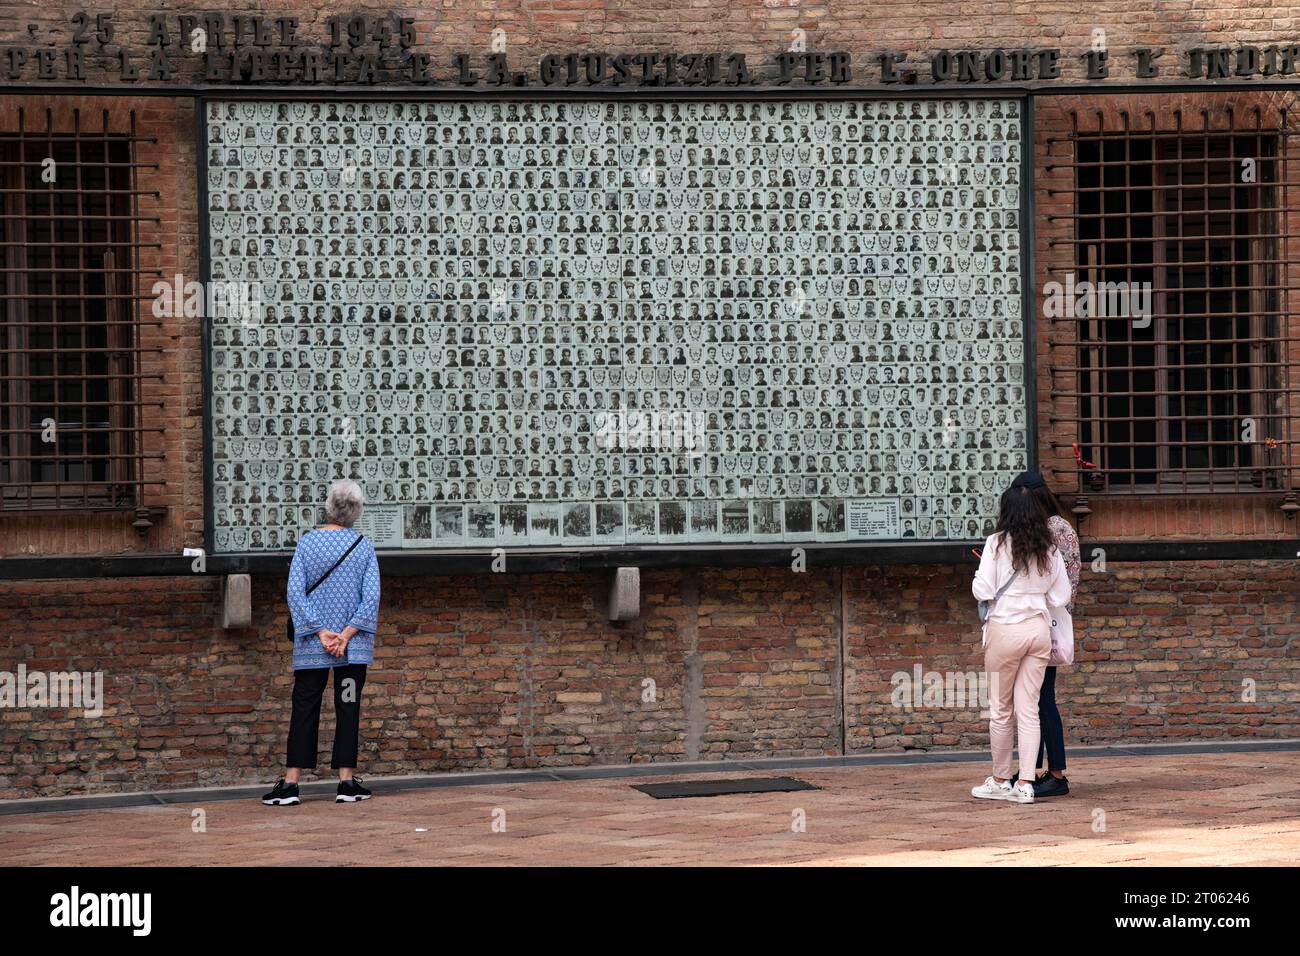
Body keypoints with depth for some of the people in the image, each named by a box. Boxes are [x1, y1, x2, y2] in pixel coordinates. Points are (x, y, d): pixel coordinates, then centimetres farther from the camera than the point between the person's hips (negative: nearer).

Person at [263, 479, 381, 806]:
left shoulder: (307, 543, -3)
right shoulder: (363, 545, -2)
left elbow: (295, 591, -9)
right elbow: (372, 596, -8)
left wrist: (321, 632, -9)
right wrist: (345, 635, -9)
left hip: (312, 645, 0)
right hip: (354, 644, 0)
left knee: (305, 709, 4)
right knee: (348, 707, 6)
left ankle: (290, 783, 0)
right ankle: (347, 782, 5)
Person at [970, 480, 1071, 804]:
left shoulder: (997, 543, -8)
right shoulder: (1049, 549, 3)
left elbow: (982, 591, -11)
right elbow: (1061, 596, 7)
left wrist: (979, 578, 9)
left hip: (1005, 629, -4)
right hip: (1040, 629, 4)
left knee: (1001, 709, 8)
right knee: (1029, 709, 5)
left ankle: (1000, 780, 15)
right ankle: (1025, 784, 1)